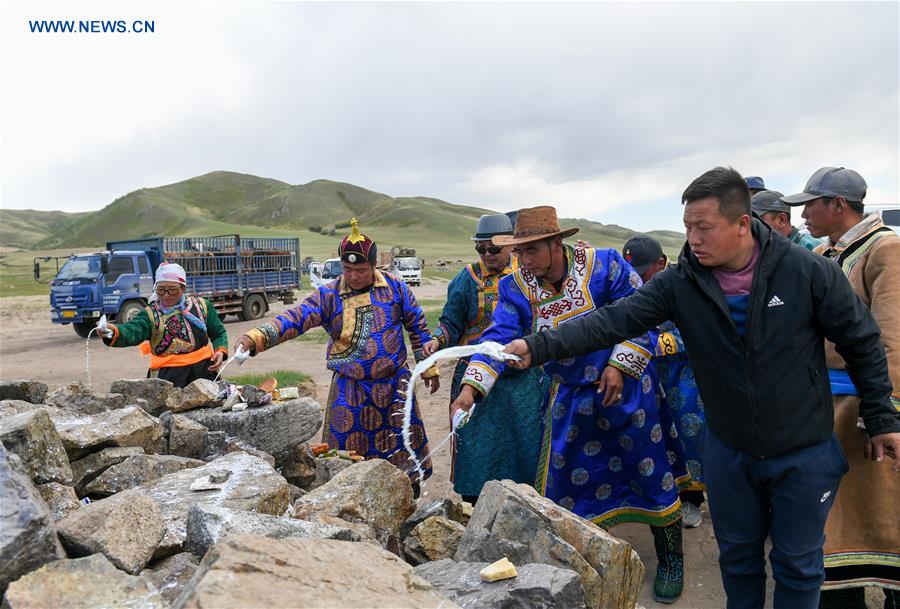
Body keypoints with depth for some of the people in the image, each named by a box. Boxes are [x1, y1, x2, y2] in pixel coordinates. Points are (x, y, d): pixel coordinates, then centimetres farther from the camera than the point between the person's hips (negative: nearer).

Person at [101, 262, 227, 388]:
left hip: (204, 370, 2)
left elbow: (219, 332, 14)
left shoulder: (202, 306, 4)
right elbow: (133, 331, -23)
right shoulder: (150, 314, -3)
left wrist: (220, 350, -5)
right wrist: (114, 331, -45)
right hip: (168, 375, -2)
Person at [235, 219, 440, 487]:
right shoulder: (328, 295, -6)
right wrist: (254, 338, -35)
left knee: (403, 443, 11)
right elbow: (294, 319, -18)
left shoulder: (395, 287, -1)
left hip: (395, 384, 1)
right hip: (350, 390, -1)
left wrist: (429, 368, 9)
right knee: (347, 450, 3)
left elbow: (417, 326, 7)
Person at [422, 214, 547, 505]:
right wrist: (437, 341, -15)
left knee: (525, 440, 8)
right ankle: (477, 505, 19)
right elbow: (451, 323, 4)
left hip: (525, 377, 1)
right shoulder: (467, 279, 1)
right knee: (478, 443, 4)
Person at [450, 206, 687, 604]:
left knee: (649, 472, 9)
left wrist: (619, 366, -16)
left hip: (623, 388, -3)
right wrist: (470, 387, -29)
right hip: (568, 396, 3)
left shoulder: (605, 265, -18)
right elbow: (498, 337, -17)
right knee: (562, 479, 9)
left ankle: (671, 561, 32)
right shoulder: (517, 287, -9)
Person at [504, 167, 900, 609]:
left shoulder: (809, 271, -17)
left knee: (797, 564, 15)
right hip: (728, 450, 2)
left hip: (804, 454, -2)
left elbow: (861, 343, -5)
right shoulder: (679, 283, -13)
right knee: (737, 555, 20)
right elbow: (613, 321, -19)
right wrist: (539, 347, -30)